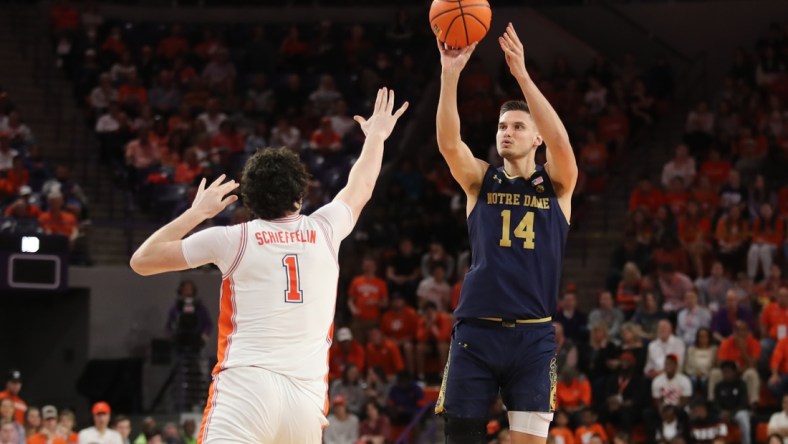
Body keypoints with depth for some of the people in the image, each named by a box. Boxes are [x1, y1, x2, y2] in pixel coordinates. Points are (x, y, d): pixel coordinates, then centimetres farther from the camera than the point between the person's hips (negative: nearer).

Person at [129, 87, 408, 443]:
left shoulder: (233, 239, 5)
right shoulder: (323, 232, 13)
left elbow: (142, 260, 13)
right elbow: (360, 189, 36)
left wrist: (197, 213, 20)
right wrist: (375, 137, 53)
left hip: (246, 387, -4)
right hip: (307, 396, 4)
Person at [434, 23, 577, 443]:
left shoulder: (556, 185, 6)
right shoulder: (481, 181, 9)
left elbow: (560, 142, -14)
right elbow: (448, 143, -10)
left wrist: (522, 75, -23)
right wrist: (450, 75, -24)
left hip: (533, 335, -1)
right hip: (476, 330, 1)